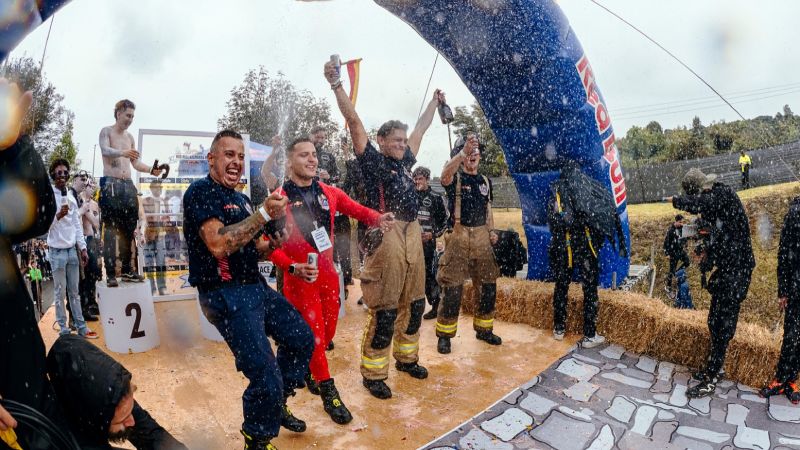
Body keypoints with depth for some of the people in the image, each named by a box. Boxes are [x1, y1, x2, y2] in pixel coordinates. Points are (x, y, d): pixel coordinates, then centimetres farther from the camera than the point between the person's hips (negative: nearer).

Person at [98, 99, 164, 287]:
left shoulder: (130, 137, 20)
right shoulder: (106, 131, 2)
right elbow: (105, 150, -18)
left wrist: (151, 170, 0)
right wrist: (122, 152, -38)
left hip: (128, 185, 6)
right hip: (111, 184, -6)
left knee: (128, 229, 4)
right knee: (110, 229, -8)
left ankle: (127, 270, 10)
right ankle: (110, 273, -9)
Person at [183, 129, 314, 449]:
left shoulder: (240, 199, 16)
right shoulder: (201, 192, -11)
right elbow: (218, 245, -26)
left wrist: (273, 244, -4)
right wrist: (264, 214, -26)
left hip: (256, 287, 9)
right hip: (226, 294, -9)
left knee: (302, 339, 17)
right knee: (266, 376, -11)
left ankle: (276, 406, 36)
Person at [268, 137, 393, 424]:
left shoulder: (329, 193, 4)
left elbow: (357, 210, -2)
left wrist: (377, 218, -23)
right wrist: (293, 267, -23)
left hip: (328, 273, 5)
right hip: (300, 277, -5)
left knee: (328, 330, 16)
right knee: (313, 333, 1)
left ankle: (307, 369, 43)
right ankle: (327, 391, 19)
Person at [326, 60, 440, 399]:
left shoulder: (405, 161, 18)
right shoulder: (372, 160, 1)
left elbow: (420, 129, 32)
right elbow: (354, 121, -6)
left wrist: (434, 102, 43)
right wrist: (336, 84, -10)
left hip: (413, 235, 8)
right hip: (385, 236, -8)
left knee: (414, 304, 16)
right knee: (384, 312, -4)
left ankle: (407, 358, 34)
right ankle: (373, 375, 10)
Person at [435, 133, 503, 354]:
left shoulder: (486, 181, 14)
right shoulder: (455, 178, -2)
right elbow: (445, 174, -28)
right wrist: (464, 150, -38)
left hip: (481, 237, 5)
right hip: (459, 235, -5)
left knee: (487, 285, 10)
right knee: (452, 287, -5)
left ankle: (484, 329, 28)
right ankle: (444, 335, 7)